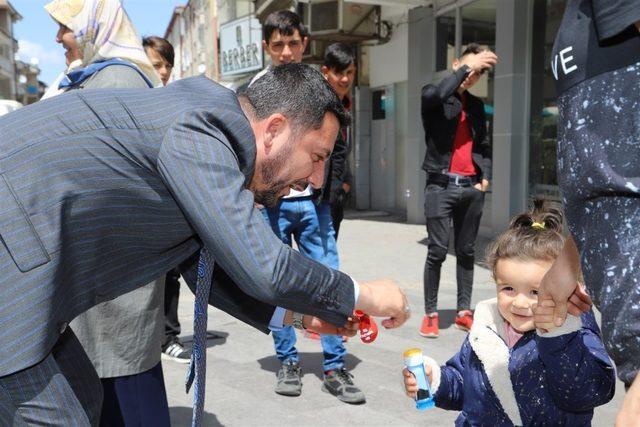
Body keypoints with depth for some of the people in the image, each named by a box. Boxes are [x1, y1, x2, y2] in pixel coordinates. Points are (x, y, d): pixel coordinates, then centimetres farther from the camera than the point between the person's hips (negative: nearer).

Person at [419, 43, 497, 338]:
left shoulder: (476, 105, 19)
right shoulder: (432, 95, 5)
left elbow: (484, 144, 21)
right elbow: (438, 95, -20)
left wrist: (485, 176, 7)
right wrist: (466, 66, -17)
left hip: (471, 187, 5)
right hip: (441, 184, -5)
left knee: (467, 251, 8)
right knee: (437, 251, -5)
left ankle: (464, 312, 17)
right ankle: (430, 314, 5)